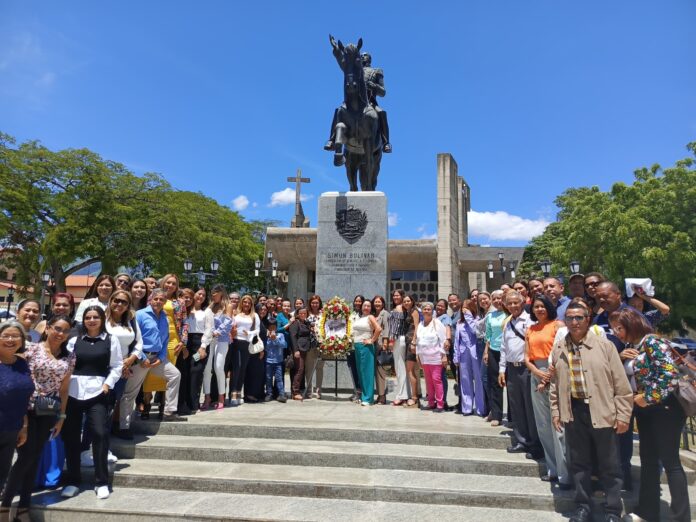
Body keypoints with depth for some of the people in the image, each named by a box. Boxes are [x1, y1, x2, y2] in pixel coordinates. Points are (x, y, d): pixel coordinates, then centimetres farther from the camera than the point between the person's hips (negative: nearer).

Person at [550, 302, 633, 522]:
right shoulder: (558, 348, 4)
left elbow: (621, 383, -4)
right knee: (579, 462, 14)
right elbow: (554, 383, 10)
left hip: (601, 412, -2)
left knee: (609, 465, 10)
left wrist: (622, 415, -5)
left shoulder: (604, 345, -6)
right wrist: (555, 411, 9)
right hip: (573, 411, 3)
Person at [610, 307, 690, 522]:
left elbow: (670, 373, -24)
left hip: (665, 408, -8)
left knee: (669, 461, -1)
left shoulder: (652, 342, -15)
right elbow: (630, 378, 16)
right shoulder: (631, 348, 9)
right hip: (645, 410, 8)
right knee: (648, 460, 14)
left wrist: (648, 398, -18)